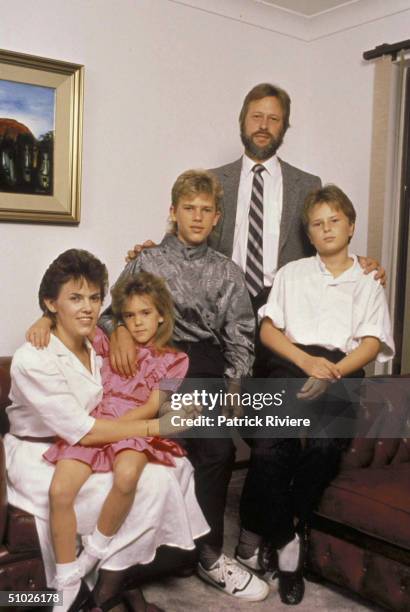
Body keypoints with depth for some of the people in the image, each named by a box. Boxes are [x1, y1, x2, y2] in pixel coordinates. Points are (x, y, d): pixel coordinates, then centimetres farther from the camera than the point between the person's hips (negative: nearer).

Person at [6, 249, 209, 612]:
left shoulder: (99, 346, 1)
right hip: (40, 459, -7)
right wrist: (157, 426, -21)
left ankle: (123, 576, -1)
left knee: (177, 466, -11)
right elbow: (81, 431, -23)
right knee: (151, 483, -23)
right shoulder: (32, 360, -20)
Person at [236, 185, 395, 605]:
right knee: (270, 447, -27)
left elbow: (372, 342, 7)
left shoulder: (368, 283, 21)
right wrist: (306, 361, -8)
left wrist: (332, 373, -12)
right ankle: (286, 542, -7)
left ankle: (257, 535, -10)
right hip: (290, 365, 0)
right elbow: (268, 329, 12)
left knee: (324, 445, -28)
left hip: (343, 372, 0)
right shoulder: (292, 273, 23)